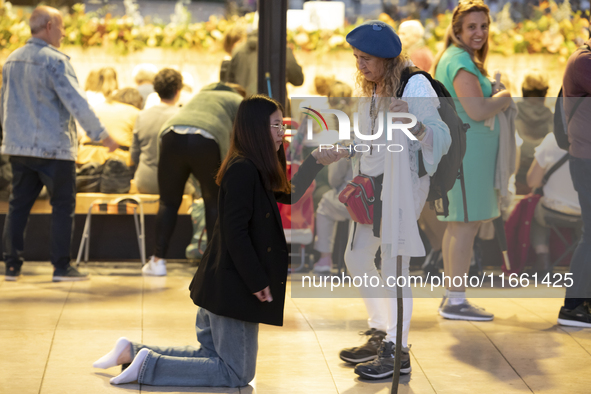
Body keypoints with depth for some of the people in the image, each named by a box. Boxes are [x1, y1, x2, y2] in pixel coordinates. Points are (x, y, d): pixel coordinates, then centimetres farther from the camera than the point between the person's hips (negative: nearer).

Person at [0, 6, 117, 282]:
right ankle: (61, 267, 2)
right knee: (63, 206, 2)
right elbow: (76, 102, -16)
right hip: (53, 147, -7)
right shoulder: (54, 61, -14)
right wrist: (102, 135, -8)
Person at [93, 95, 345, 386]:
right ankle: (147, 364, -5)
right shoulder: (243, 170, -18)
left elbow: (289, 195, 27)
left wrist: (316, 161, 18)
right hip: (234, 287, -10)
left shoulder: (252, 169, 12)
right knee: (237, 373, -1)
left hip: (219, 283, 10)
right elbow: (235, 232, -23)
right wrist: (257, 282, -20)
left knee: (212, 354, 22)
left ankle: (132, 352, 17)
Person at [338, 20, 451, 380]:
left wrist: (414, 123, -40)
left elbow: (441, 138, -22)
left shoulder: (415, 86, -13)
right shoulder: (372, 91, 14)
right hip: (371, 182, 9)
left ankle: (397, 351, -3)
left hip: (403, 182, -9)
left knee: (393, 261, -10)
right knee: (357, 258, 14)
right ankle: (381, 333, 29)